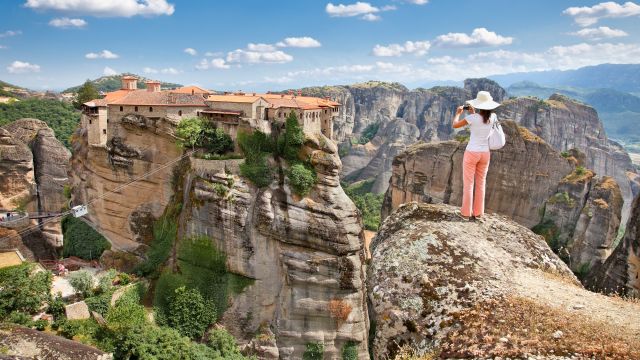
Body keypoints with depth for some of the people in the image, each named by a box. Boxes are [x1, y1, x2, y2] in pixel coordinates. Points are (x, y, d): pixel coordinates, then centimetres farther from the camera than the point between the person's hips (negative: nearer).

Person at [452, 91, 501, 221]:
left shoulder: (473, 117, -18)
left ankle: (466, 213, 10)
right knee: (481, 183, 13)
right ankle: (478, 213, 18)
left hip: (472, 153, -5)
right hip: (485, 153, 5)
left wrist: (458, 113, 8)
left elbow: (455, 125, -7)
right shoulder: (493, 117, -2)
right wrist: (473, 113, 20)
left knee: (468, 184, 5)